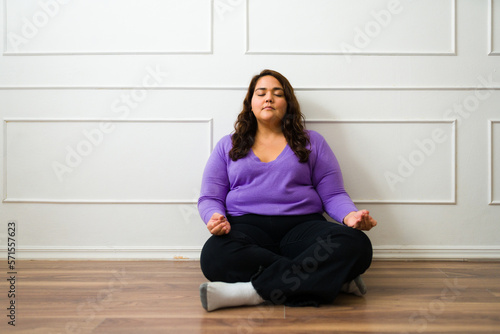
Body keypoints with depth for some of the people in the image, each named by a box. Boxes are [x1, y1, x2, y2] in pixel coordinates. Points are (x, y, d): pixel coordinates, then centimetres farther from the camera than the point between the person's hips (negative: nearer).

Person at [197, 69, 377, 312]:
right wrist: (215, 217, -12)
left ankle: (254, 291, -35)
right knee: (214, 256, -37)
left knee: (355, 245, -31)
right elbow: (209, 198, 13)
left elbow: (333, 195, 13)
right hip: (248, 226, 0)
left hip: (302, 225, 1)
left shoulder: (311, 142, 17)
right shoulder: (227, 146, 18)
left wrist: (350, 216, -10)